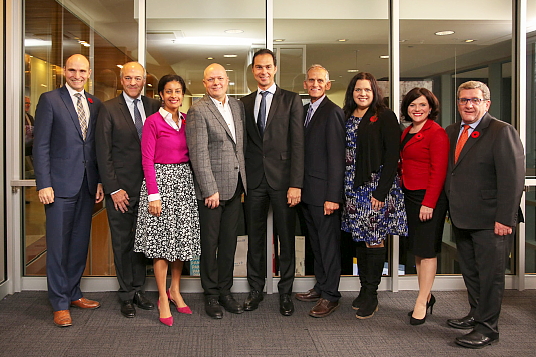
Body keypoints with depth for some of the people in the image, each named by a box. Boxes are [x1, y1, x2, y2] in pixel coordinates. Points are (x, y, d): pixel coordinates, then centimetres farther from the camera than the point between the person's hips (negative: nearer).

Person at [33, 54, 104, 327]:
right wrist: (44, 184, -12)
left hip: (87, 185, 5)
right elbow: (40, 145, -6)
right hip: (61, 184, -5)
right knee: (58, 244, 1)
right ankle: (60, 303, 11)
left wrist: (100, 181, 7)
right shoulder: (50, 100, -2)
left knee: (80, 242, 12)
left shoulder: (95, 105, 12)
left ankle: (73, 293, 27)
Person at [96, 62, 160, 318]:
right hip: (121, 187, -3)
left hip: (147, 186, 3)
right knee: (122, 243, 5)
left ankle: (138, 290, 24)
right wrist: (113, 189, -10)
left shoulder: (154, 107, 7)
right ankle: (126, 295, 18)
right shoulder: (109, 109, -2)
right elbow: (103, 153, -5)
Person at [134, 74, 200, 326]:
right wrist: (153, 194, -14)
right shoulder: (153, 122, -6)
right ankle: (163, 298, 8)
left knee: (182, 237, 9)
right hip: (161, 180, -5)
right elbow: (147, 160, -8)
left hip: (184, 181, 5)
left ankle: (175, 290, 24)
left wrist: (193, 181, 5)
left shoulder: (187, 121, 10)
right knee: (161, 238, -1)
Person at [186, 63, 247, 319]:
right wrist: (210, 189, -16)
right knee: (210, 243, 5)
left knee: (229, 242, 13)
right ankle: (211, 296, 17)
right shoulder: (198, 110, -10)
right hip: (211, 187, -6)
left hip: (235, 185, 6)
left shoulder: (237, 106, 11)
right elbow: (199, 154, -14)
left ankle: (225, 291, 25)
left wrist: (243, 180, 11)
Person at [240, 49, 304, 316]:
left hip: (282, 180, -3)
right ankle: (256, 289, 24)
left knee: (286, 237, 5)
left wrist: (296, 184, -13)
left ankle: (285, 292, 18)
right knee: (254, 236, 10)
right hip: (254, 180, 3)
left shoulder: (291, 100, 0)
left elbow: (297, 144, -6)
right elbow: (243, 143, 11)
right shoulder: (245, 103, 11)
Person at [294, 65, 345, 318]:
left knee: (328, 243, 1)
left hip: (323, 191, -8)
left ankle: (330, 296, 12)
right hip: (307, 191, 9)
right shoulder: (305, 110, 14)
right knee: (315, 241, 17)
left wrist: (332, 196, -20)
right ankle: (321, 286, 30)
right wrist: (299, 186, 10)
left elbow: (336, 157, -17)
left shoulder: (332, 112, -12)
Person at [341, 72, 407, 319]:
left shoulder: (385, 117, -5)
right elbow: (342, 154, 13)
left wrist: (381, 191, -17)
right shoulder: (346, 117, 11)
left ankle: (371, 296, 6)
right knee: (360, 239, 9)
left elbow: (392, 156, -10)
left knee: (374, 240, -2)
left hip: (377, 186, -5)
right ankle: (364, 290, 19)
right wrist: (341, 189, 5)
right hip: (353, 187, 6)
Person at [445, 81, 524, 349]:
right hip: (461, 219, 7)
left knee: (490, 274, 3)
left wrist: (504, 219, -19)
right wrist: (451, 208, 7)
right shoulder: (451, 132, 12)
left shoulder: (502, 132, -11)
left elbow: (512, 178, -16)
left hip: (490, 222, -7)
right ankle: (476, 314, 34)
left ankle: (487, 328, 13)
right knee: (470, 272, 18)